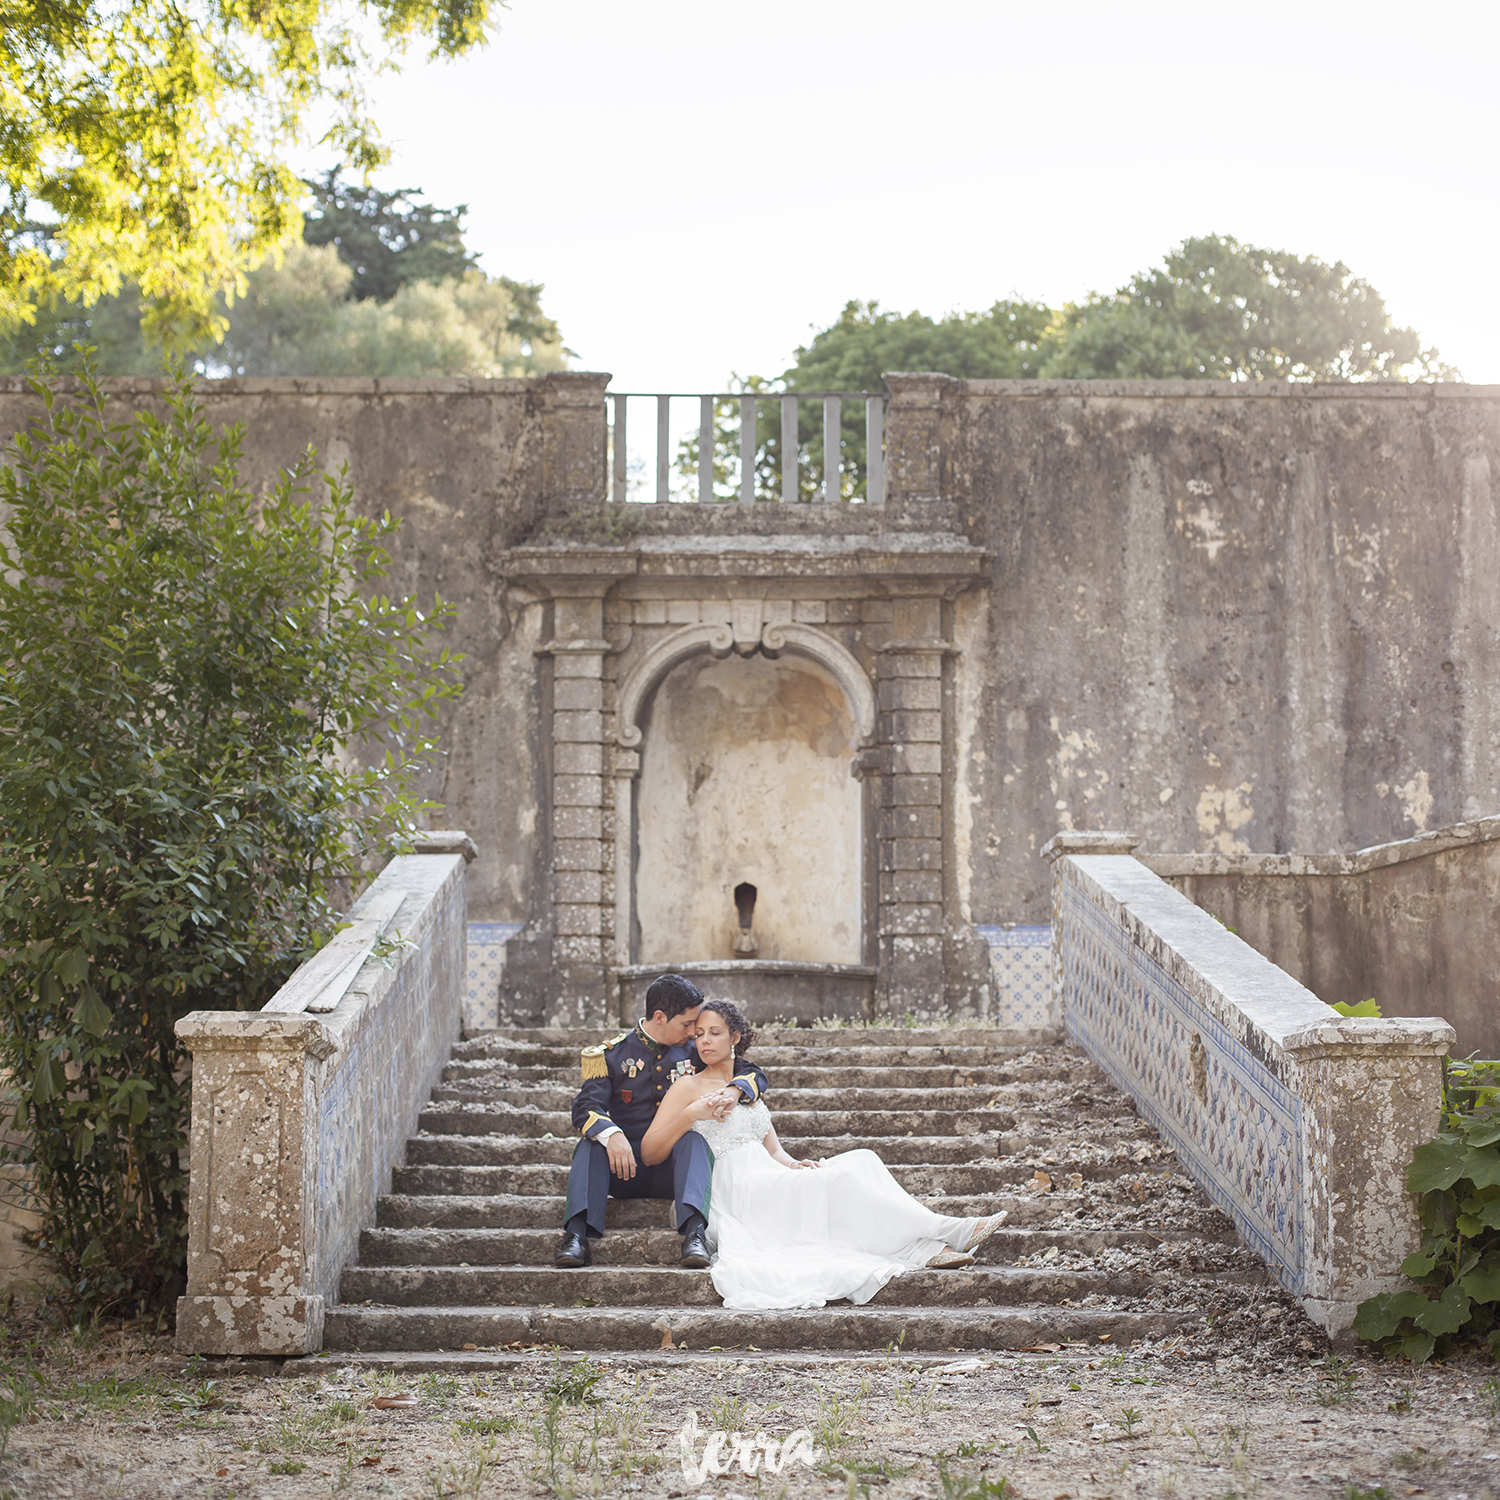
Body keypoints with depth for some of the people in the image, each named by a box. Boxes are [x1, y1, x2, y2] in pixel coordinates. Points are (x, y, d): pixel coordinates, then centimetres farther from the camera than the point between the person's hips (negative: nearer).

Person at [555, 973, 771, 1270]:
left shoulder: (693, 1051, 10)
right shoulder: (611, 1055, 4)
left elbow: (755, 1074, 11)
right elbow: (586, 1108, -10)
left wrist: (734, 1091, -14)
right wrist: (611, 1135, -32)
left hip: (673, 1167, 0)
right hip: (626, 1167, 0)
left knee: (694, 1140, -31)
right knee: (592, 1142, -29)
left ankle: (694, 1233, -53)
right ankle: (577, 1234, -45)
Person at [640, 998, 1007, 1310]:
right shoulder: (689, 1087, 7)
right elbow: (649, 1153, -2)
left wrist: (793, 1165, -3)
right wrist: (690, 1114, -17)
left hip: (768, 1181, 6)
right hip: (732, 1191, -6)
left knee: (860, 1161, -18)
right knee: (839, 1180, -27)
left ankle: (929, 1250, -34)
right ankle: (947, 1234, -27)